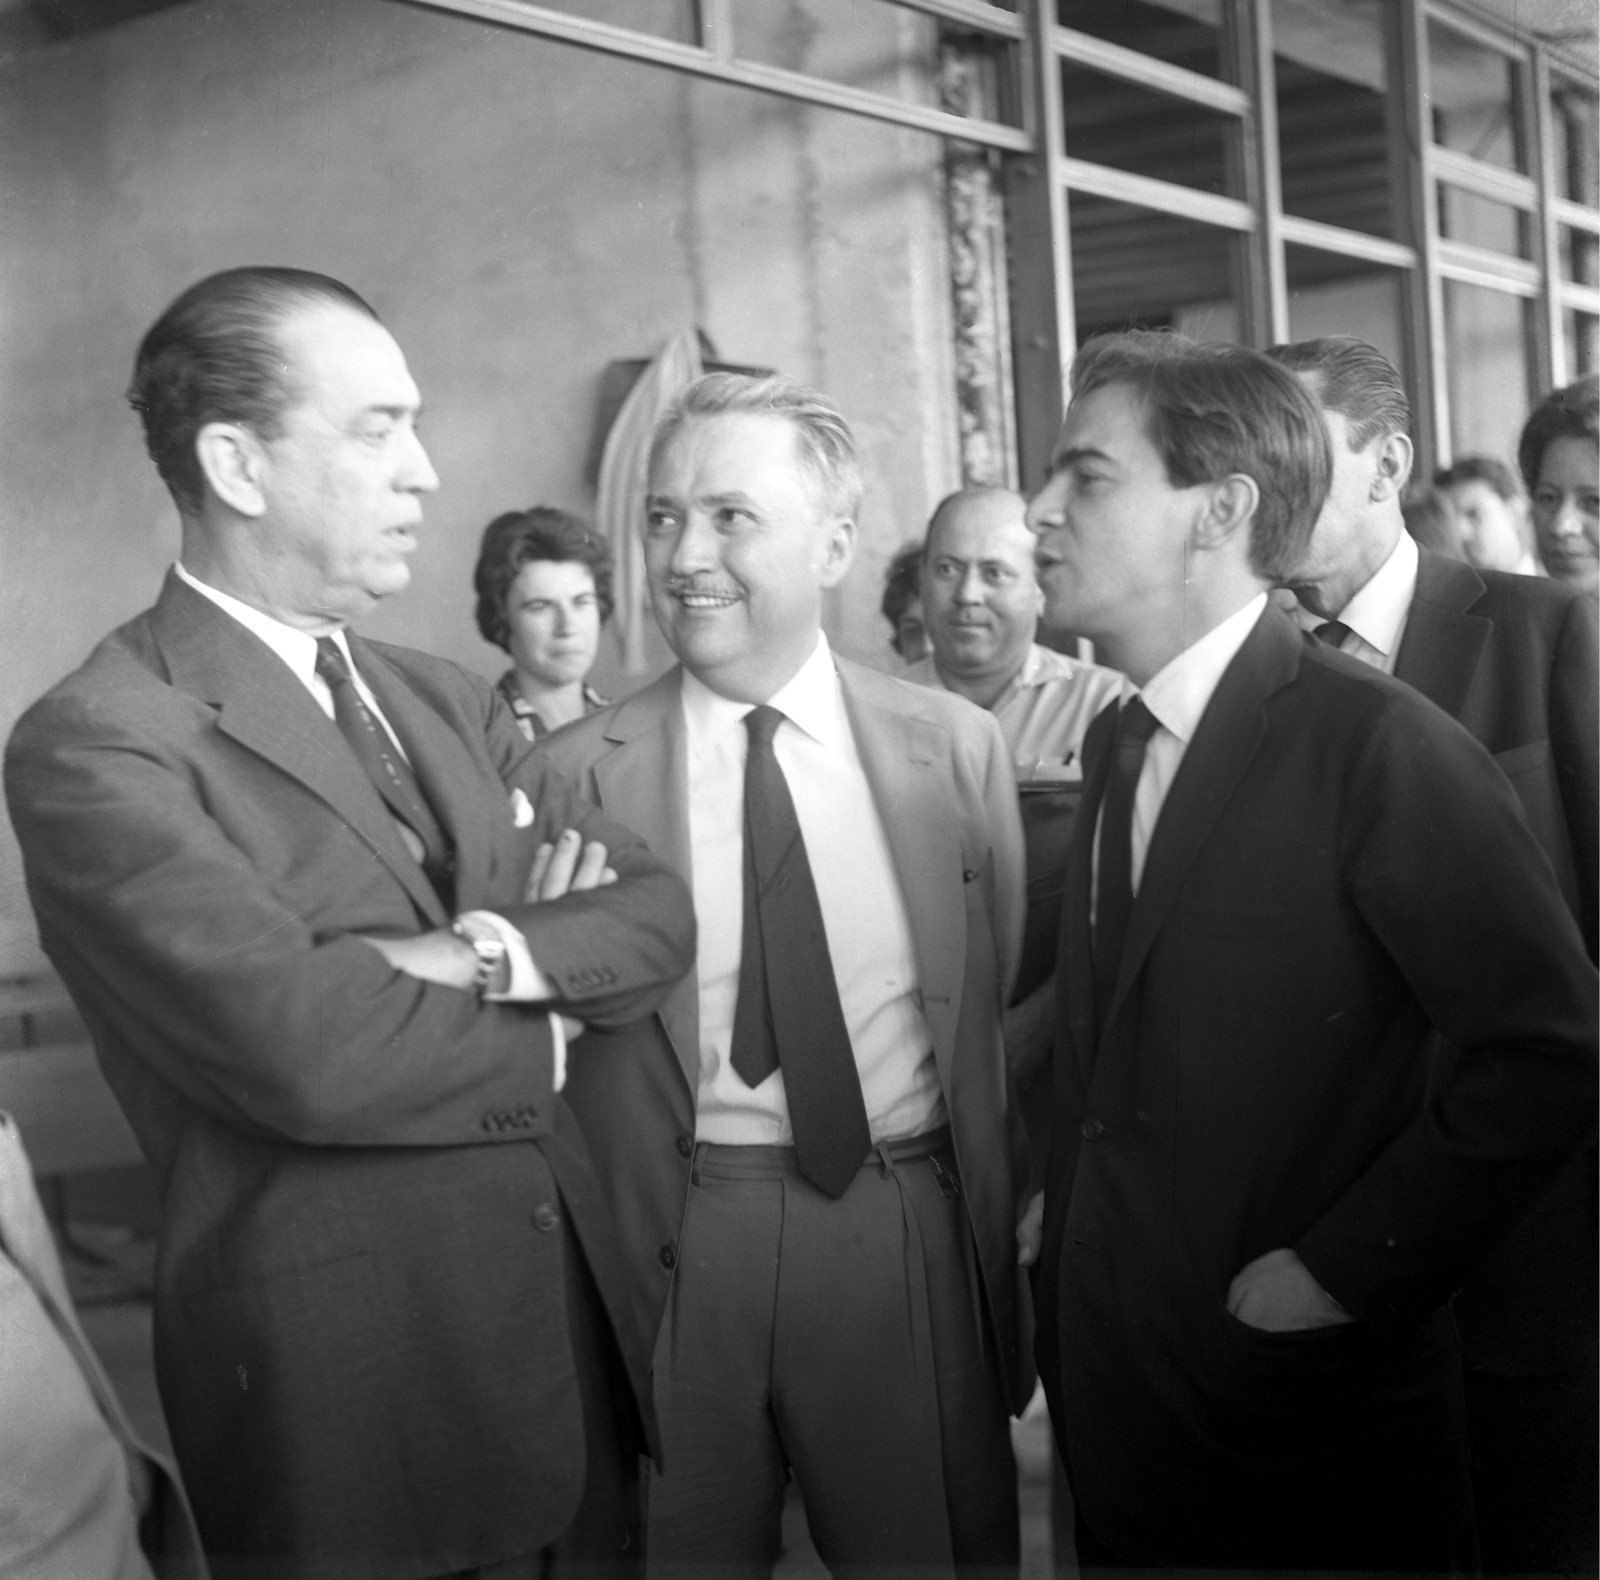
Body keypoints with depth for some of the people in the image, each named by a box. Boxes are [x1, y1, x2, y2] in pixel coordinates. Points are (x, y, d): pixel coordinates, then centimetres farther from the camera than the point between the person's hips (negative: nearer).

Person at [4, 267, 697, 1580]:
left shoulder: (449, 701, 10)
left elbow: (659, 917, 3)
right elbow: (305, 1050, -25)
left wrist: (491, 953, -16)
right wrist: (544, 1035, -8)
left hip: (581, 1338, 7)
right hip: (348, 1386, -6)